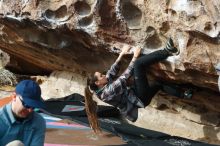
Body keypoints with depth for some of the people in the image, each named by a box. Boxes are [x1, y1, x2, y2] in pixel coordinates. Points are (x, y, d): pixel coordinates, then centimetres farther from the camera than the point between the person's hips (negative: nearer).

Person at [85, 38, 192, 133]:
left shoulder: (105, 85, 4)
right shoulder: (107, 92, -22)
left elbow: (112, 71, 14)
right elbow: (124, 77, -19)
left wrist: (122, 54, 13)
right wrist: (135, 57, -12)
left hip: (137, 97, 10)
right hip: (140, 97, -10)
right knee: (139, 63, -21)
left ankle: (182, 95, 34)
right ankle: (168, 51, -19)